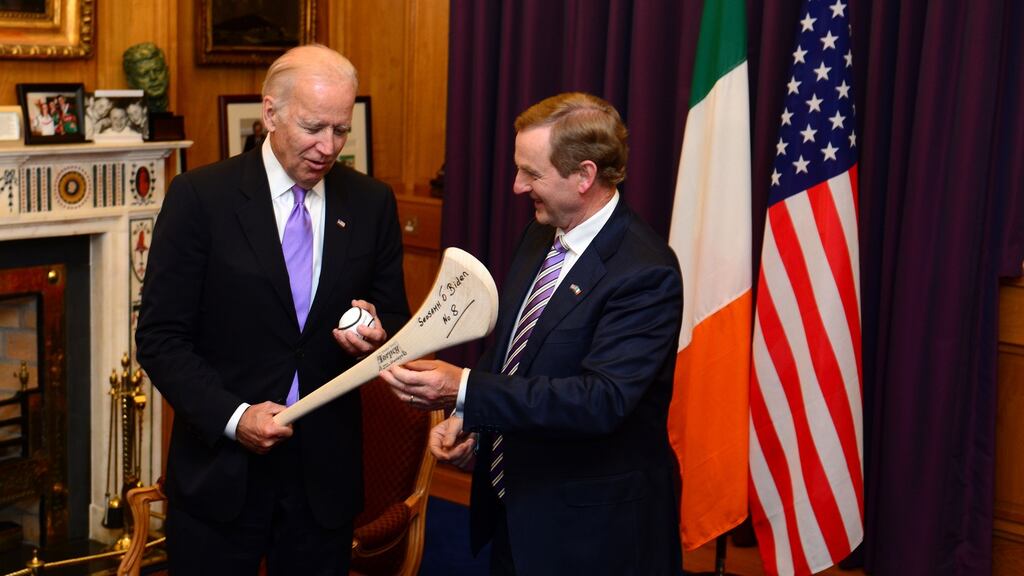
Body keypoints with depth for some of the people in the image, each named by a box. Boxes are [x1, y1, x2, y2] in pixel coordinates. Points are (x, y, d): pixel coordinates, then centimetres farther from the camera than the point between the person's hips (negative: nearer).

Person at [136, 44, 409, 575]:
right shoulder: (200, 197, -7)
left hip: (326, 471, 3)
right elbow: (160, 336, -6)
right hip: (220, 468, -2)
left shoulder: (372, 204, 2)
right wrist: (231, 416, -18)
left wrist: (377, 335, -13)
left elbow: (396, 319, 9)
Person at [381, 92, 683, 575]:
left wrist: (466, 389, -37)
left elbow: (603, 398, -32)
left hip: (594, 529, -7)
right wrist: (465, 417, -2)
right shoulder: (540, 237, 4)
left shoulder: (645, 273, -23)